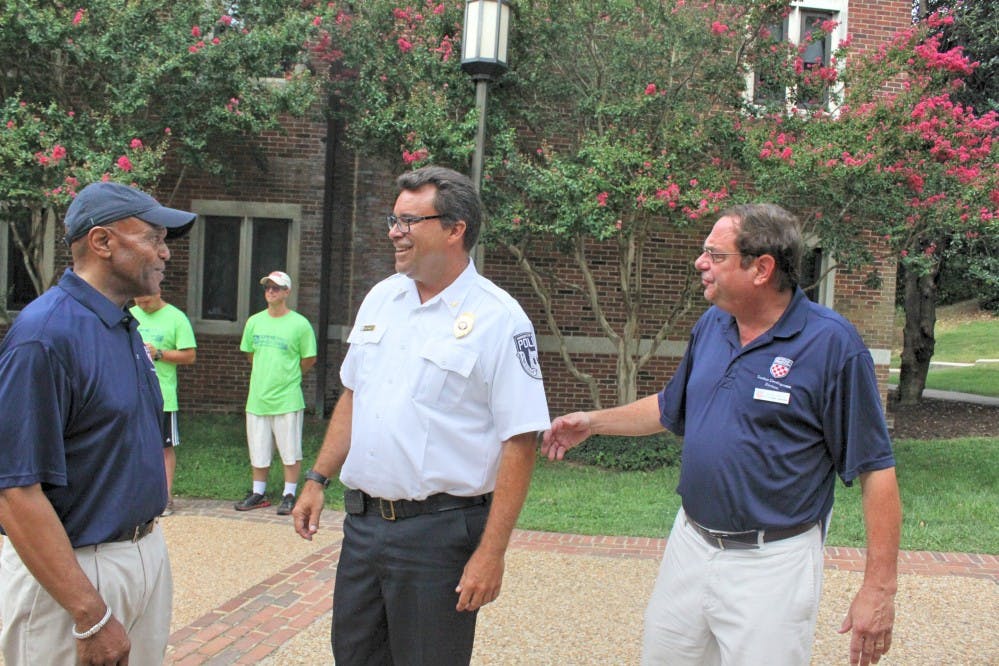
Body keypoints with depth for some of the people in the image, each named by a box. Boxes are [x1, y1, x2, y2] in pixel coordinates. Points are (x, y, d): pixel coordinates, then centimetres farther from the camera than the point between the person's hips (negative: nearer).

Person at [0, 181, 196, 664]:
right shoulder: (45, 334, -20)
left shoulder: (126, 327, 8)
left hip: (147, 556, 8)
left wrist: (149, 541, 14)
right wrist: (92, 618, -24)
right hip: (73, 571, -8)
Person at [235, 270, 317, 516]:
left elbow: (309, 359, 0)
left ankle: (289, 495, 14)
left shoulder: (299, 324, -6)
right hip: (257, 397, 5)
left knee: (290, 451, 3)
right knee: (258, 450, 13)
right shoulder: (254, 322, 7)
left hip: (287, 399, -4)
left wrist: (288, 376, 8)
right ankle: (259, 493, 26)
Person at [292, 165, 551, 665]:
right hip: (362, 521, 6)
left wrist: (490, 554, -17)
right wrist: (317, 479, 13)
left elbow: (519, 444, -15)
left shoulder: (498, 319, -14)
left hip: (438, 531, -6)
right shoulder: (381, 298, 7)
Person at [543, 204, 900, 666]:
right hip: (689, 545, 7)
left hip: (771, 563, -6)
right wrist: (594, 422, 13)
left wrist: (879, 587, -15)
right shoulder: (711, 325, 3)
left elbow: (875, 468, -14)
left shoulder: (832, 343, -16)